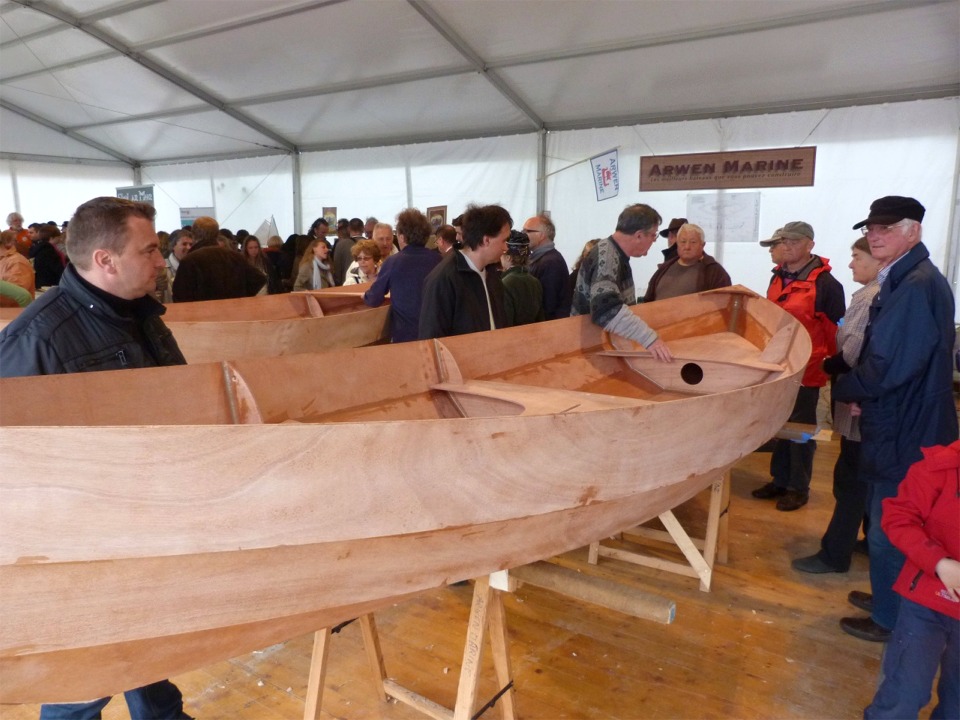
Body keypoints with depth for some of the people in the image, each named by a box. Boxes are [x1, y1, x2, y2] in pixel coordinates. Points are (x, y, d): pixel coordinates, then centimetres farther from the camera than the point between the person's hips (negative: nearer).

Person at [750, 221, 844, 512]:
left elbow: (837, 332, -10)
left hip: (806, 371, -6)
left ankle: (798, 488, 17)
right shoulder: (777, 278, 11)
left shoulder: (825, 284, -11)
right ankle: (780, 481, 27)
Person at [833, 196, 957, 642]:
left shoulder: (917, 287, -23)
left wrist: (842, 390, -9)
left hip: (905, 434, -10)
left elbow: (890, 367, -26)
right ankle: (889, 599, 41)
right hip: (901, 426, 10)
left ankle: (890, 620, 23)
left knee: (889, 530, 6)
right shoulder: (901, 281, 10)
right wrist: (860, 393, 1)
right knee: (885, 522, 23)